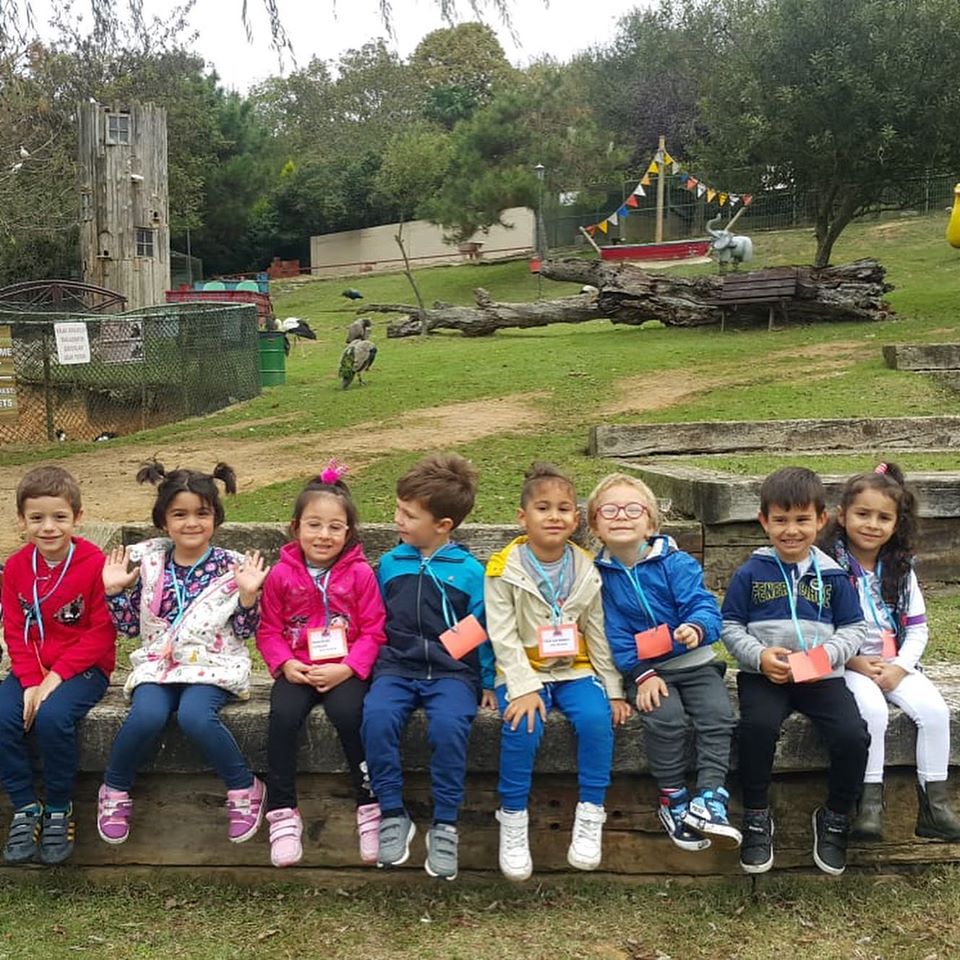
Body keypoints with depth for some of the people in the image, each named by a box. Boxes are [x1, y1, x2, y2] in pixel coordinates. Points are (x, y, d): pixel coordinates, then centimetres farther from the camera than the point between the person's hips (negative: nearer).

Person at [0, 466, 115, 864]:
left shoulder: (95, 564, -13)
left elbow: (101, 635, -12)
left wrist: (56, 676, -18)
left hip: (83, 668, -5)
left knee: (52, 716, -30)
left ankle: (59, 809, -7)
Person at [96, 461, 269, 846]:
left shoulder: (231, 566, 0)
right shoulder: (146, 560, 6)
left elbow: (245, 632, 2)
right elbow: (130, 627, 10)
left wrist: (248, 594, -14)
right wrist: (114, 591, -4)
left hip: (212, 664, -2)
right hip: (157, 662, 2)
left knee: (194, 715, -32)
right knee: (146, 716, -29)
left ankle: (244, 788, -9)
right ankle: (114, 789, 0)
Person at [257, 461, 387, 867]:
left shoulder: (360, 573, -2)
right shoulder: (281, 575, 2)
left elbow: (373, 632, -3)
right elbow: (268, 630, 7)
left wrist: (347, 668, -16)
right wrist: (285, 664, -11)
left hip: (345, 670, -1)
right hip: (297, 669, 2)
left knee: (348, 713, -30)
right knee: (282, 715, -27)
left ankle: (370, 807, -14)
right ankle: (282, 813, -16)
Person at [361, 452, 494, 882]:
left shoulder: (469, 570, 2)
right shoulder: (389, 564, 12)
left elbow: (481, 633, 6)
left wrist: (488, 683, 3)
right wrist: (369, 668, 10)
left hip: (452, 671, -2)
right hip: (396, 667, 3)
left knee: (448, 724, -33)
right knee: (377, 717, -29)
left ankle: (445, 825, -16)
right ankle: (393, 815, -13)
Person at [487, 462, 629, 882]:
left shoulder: (585, 569, 2)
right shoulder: (505, 568, -8)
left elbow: (599, 634, 7)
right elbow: (503, 635, -11)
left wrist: (614, 689, 4)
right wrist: (523, 687, -21)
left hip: (575, 669, 3)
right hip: (523, 672, -2)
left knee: (597, 718, -25)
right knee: (522, 727, -29)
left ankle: (590, 815, -9)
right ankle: (513, 819, -9)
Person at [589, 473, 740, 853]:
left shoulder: (675, 563, -6)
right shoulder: (599, 576, -3)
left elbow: (704, 605, -15)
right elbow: (615, 633, -5)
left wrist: (697, 627, -38)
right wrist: (641, 674, -16)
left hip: (696, 662, 1)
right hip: (649, 669, -1)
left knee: (717, 714, -22)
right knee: (664, 717, -26)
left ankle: (708, 798, -17)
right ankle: (673, 799, -9)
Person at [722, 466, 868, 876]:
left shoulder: (833, 576, 8)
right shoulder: (750, 574, 4)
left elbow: (853, 629, 11)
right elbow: (730, 627, 6)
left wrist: (827, 655, -9)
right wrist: (759, 656, -12)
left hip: (821, 676, 2)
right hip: (764, 674, -1)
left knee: (853, 735, -22)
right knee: (758, 725, -31)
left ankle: (834, 819, 6)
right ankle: (756, 818, -7)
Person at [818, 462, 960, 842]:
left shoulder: (901, 570, 8)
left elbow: (917, 629, 8)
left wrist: (899, 667, -9)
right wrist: (854, 662, -17)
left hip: (894, 663, 4)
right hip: (845, 665, -4)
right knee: (872, 709, -31)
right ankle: (869, 803, -19)